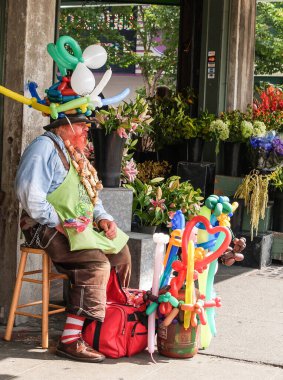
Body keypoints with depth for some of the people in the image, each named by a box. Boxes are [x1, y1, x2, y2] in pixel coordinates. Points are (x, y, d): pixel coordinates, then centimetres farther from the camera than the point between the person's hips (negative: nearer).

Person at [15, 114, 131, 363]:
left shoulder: (75, 156, 21)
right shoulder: (45, 147, -10)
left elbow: (90, 195, 26)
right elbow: (29, 193, -23)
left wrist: (103, 217, 7)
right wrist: (57, 224, -22)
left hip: (78, 226, 10)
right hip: (47, 229, -10)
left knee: (121, 252, 4)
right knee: (96, 263, -27)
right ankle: (70, 340, -29)